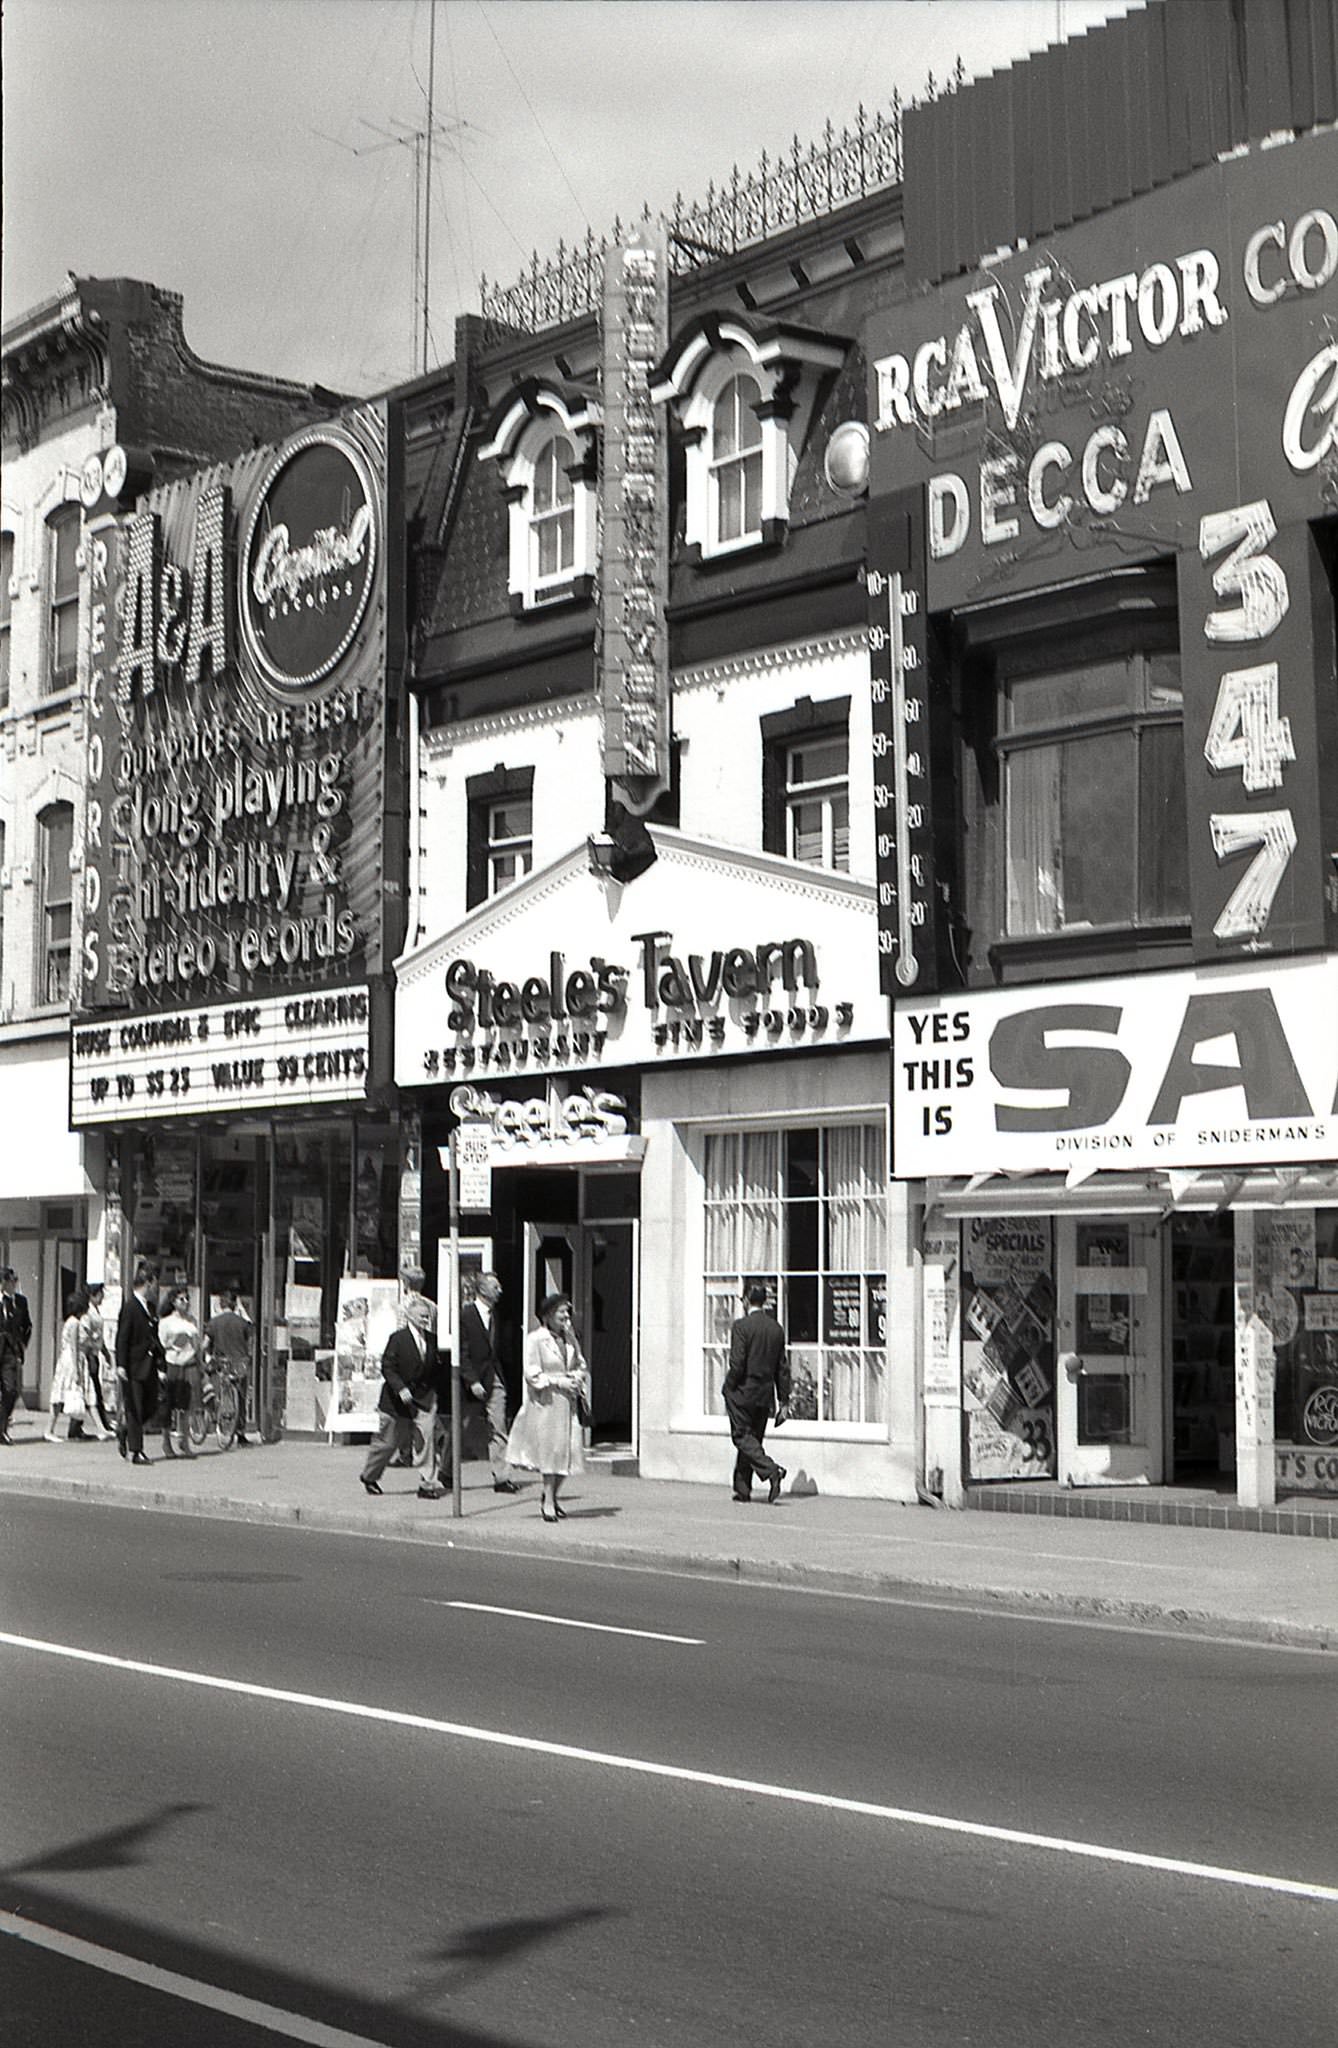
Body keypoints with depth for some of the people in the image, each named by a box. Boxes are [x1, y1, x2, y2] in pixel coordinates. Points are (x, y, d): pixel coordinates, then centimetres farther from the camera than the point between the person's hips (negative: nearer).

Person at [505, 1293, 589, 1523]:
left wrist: (577, 1377, -4)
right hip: (545, 1402, -6)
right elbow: (532, 1374, -10)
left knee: (568, 1450, 4)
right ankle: (548, 1501, 7)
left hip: (567, 1401, 6)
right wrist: (559, 1382, -16)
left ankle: (551, 1497, 21)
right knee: (550, 1449, -4)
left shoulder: (569, 1339, 10)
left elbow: (580, 1365, 17)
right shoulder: (535, 1340, -8)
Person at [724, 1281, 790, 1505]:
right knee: (752, 1438, 14)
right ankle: (743, 1489, 18)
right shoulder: (776, 1328, 6)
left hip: (742, 1393, -6)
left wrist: (728, 1389, -3)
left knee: (743, 1436, -1)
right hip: (765, 1394, 6)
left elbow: (737, 1363, -18)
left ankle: (771, 1470, -20)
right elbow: (783, 1368, 8)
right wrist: (783, 1401, 13)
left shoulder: (742, 1326, -13)